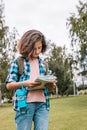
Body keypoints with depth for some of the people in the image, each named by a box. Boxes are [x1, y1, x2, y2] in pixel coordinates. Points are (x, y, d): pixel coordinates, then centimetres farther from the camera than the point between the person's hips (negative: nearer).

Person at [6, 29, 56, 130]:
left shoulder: (42, 63, 16)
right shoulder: (17, 62, 3)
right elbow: (9, 85, 0)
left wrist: (49, 85, -3)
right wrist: (23, 84, -19)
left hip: (42, 103, 4)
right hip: (25, 103, -3)